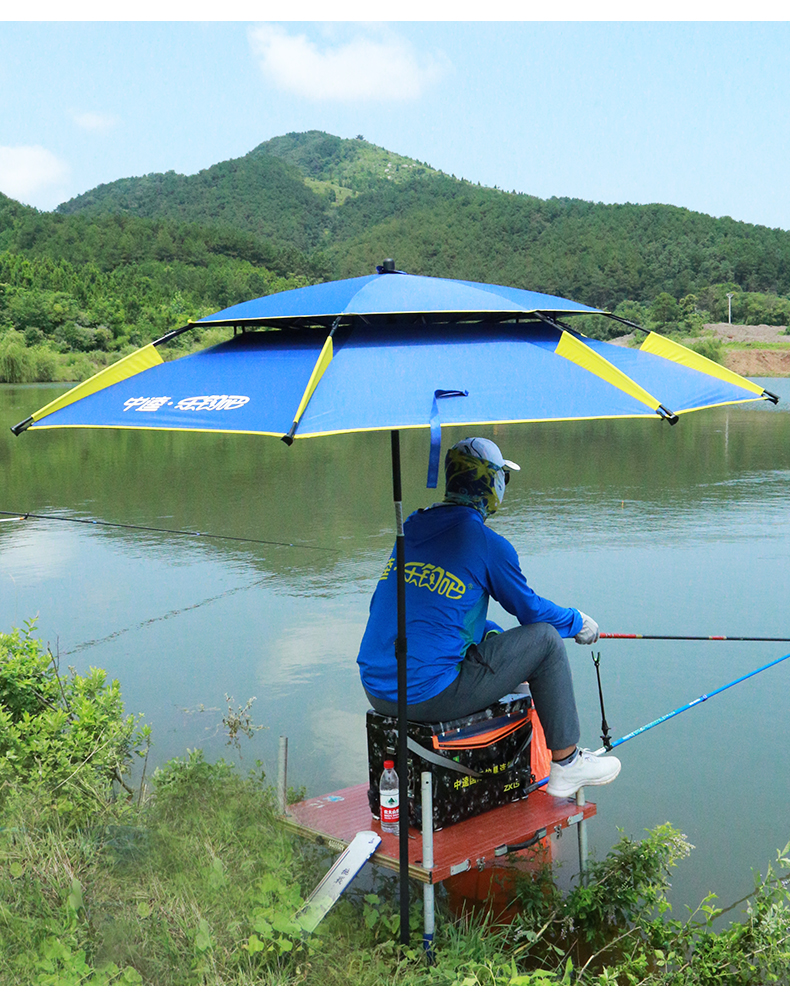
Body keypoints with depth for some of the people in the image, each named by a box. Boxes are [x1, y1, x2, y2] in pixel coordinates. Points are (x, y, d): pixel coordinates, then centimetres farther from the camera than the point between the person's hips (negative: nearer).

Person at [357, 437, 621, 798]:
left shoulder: (410, 531, 12)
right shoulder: (487, 544, -10)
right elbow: (531, 610, 3)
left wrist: (497, 636, 31)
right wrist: (579, 623, 23)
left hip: (377, 692, 8)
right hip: (429, 695, -8)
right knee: (545, 639, 5)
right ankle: (566, 763, 16)